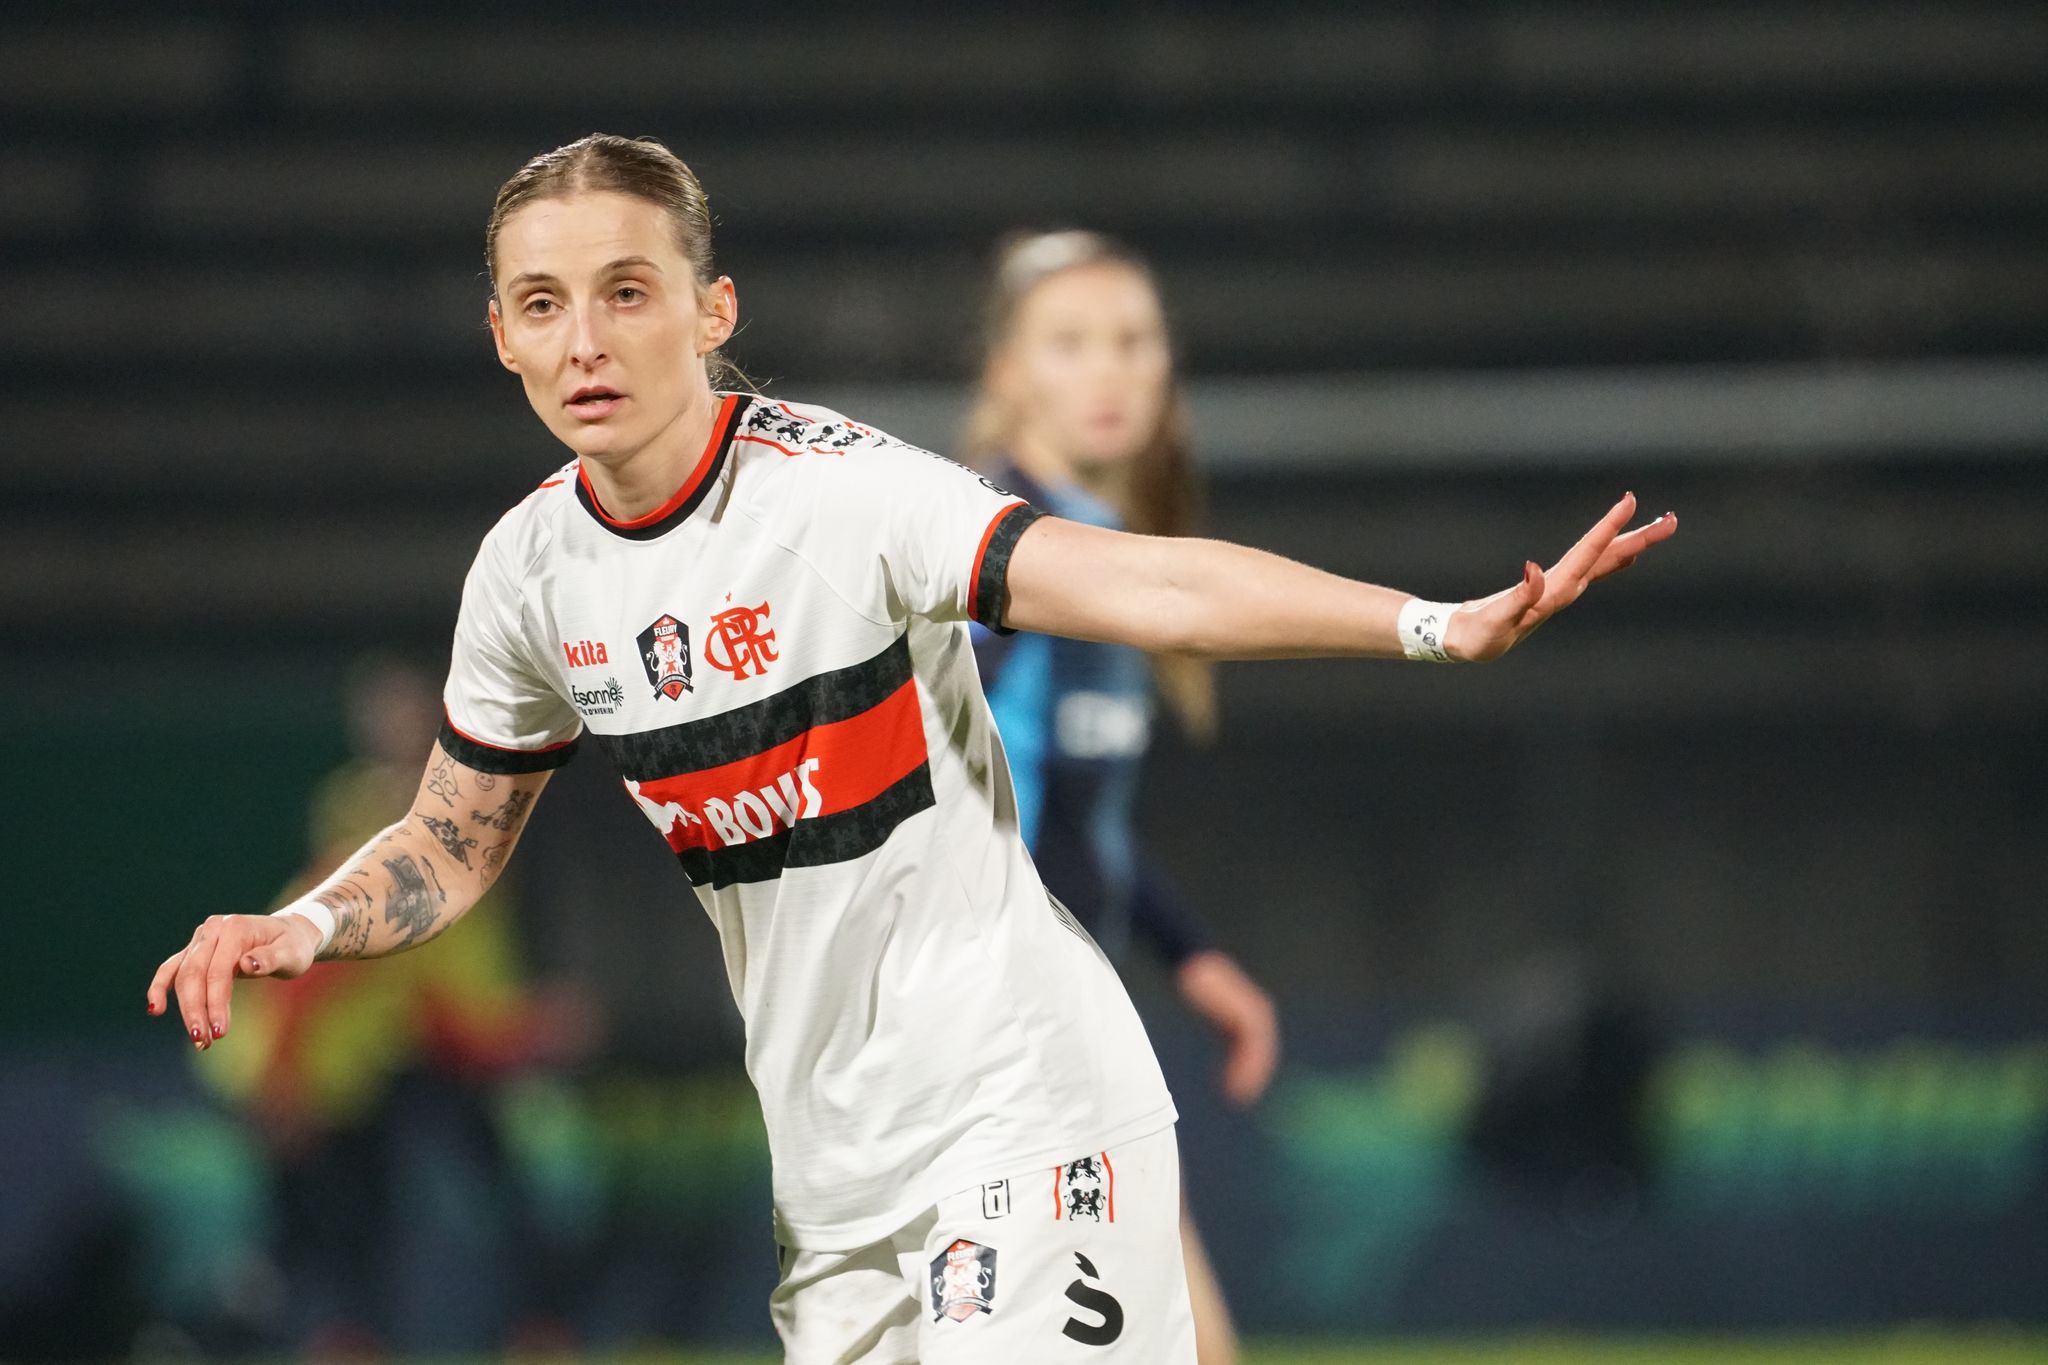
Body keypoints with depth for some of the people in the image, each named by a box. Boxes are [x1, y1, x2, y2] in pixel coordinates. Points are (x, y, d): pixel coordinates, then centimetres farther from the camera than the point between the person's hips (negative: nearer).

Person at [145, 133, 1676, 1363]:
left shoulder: (835, 492, -18)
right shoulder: (531, 569, 2)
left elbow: (1138, 583, -31)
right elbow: (454, 843, 16)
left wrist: (1439, 627, -44)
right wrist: (301, 930, -4)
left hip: (1019, 1090, -7)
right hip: (824, 1149, 7)